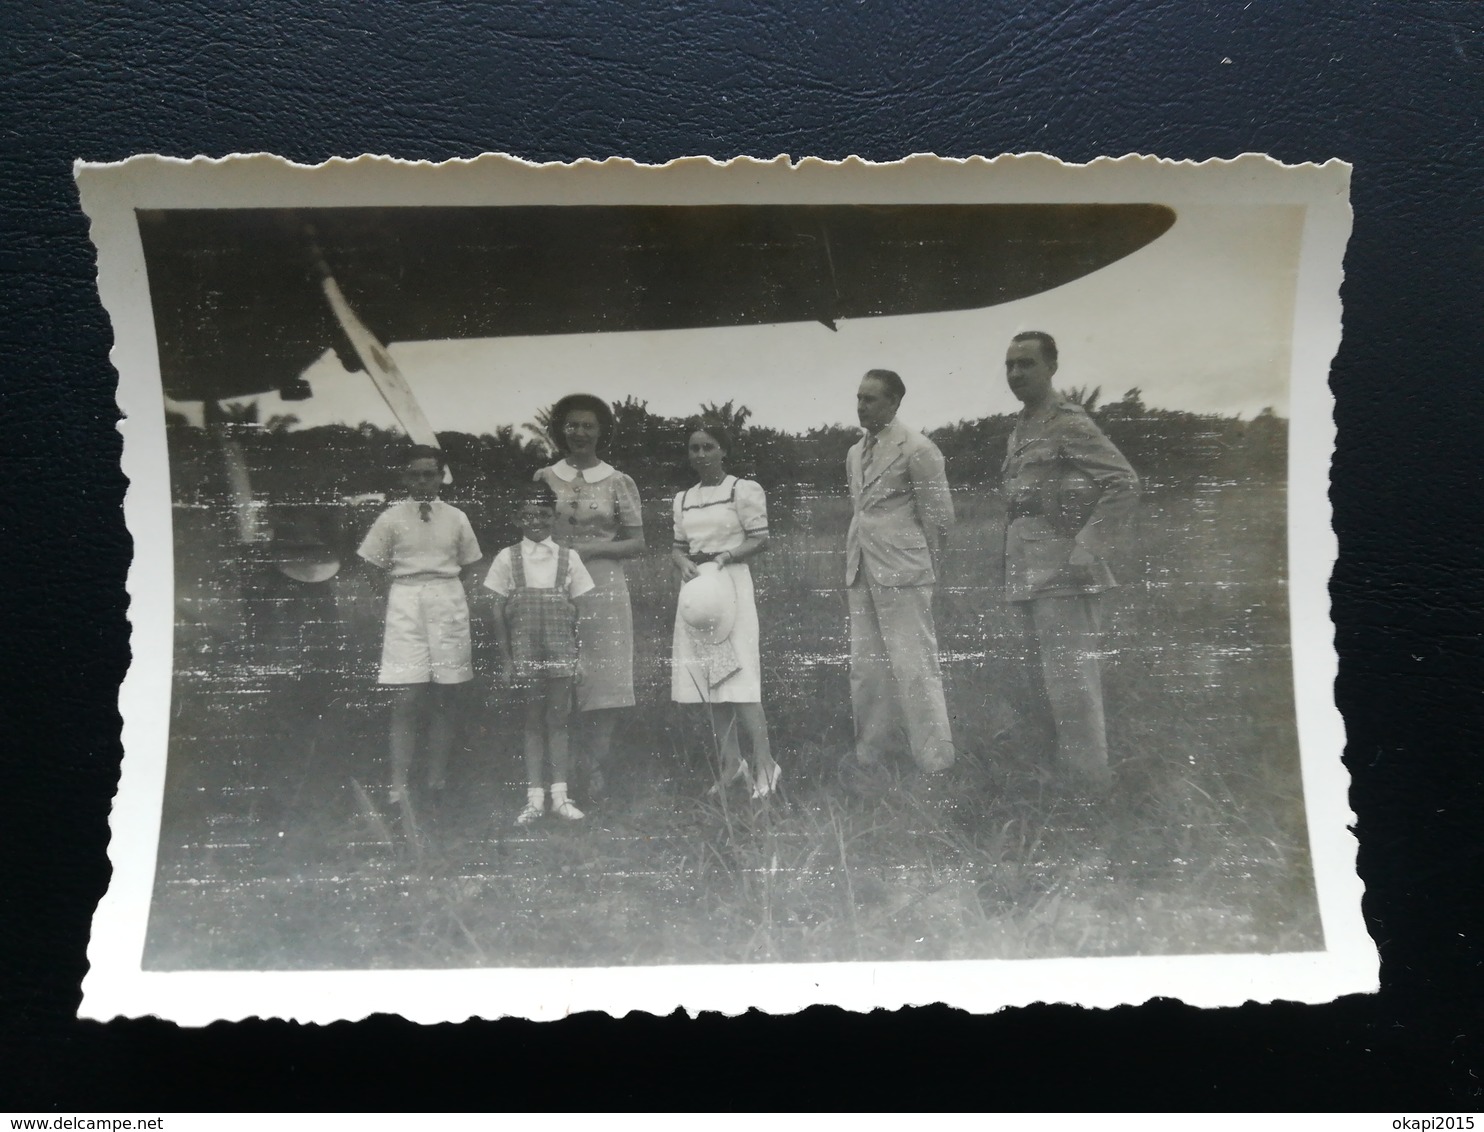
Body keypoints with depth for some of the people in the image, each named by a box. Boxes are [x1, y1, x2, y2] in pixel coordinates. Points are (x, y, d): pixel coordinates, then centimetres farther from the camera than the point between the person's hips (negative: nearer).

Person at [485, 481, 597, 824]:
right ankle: (535, 797, 12)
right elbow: (498, 612, 2)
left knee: (558, 720, 6)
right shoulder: (507, 558, 2)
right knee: (533, 721, 6)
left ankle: (560, 795, 12)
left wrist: (578, 656, 1)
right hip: (525, 652, 0)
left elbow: (578, 612, 6)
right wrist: (505, 660, -2)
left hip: (560, 652, 1)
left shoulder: (568, 558, 4)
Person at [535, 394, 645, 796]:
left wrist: (590, 549, -10)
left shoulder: (619, 483, 6)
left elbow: (636, 544, 3)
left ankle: (595, 772, 3)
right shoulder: (543, 479, 10)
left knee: (604, 684, -4)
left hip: (603, 589, -1)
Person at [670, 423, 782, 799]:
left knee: (737, 673, -12)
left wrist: (724, 557, -18)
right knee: (709, 675, 6)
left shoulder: (743, 489, -3)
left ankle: (764, 762, -7)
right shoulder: (683, 499, 15)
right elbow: (678, 546, 15)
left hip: (730, 583, -6)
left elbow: (760, 539, -5)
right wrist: (684, 564, -6)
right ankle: (731, 761, 14)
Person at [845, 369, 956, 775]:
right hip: (861, 573, 8)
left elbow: (939, 516, -5)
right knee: (865, 669, 12)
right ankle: (870, 755, 23)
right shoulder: (855, 453, 15)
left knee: (914, 666, -5)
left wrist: (922, 567, 2)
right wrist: (855, 561, 13)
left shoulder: (917, 449, -7)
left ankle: (935, 761, 4)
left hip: (902, 573, -8)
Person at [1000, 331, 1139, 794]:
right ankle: (1066, 770, 27)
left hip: (1062, 575, -9)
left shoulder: (1069, 424, -8)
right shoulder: (1019, 430, 17)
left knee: (1070, 682, -7)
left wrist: (1086, 548, -19)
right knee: (1047, 683, 15)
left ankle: (1090, 783, 1)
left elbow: (1125, 483, -16)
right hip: (1026, 577, 9)